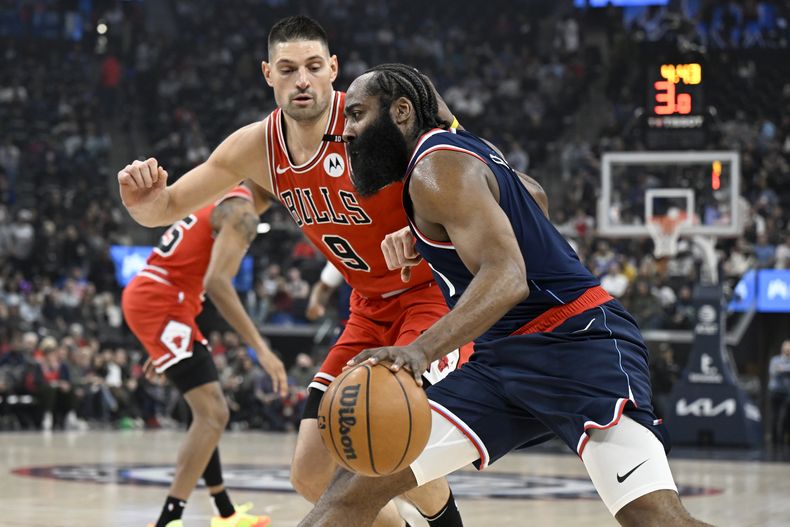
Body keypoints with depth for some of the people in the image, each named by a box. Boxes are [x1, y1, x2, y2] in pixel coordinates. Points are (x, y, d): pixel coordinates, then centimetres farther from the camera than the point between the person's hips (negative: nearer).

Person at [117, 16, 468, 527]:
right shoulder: (256, 148, -3)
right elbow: (167, 209, 3)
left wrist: (422, 232, -41)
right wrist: (144, 202, -21)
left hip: (439, 290, -7)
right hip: (371, 307, 7)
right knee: (311, 474, 2)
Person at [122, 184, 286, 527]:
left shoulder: (222, 202, 20)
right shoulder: (242, 212, -11)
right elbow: (217, 282, -25)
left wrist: (163, 346, 31)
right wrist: (261, 349, -28)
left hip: (147, 298, 11)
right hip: (158, 304, -11)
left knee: (208, 411, 21)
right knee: (213, 414, -15)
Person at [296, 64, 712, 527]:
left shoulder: (438, 167, -12)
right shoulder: (463, 147, 16)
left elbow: (506, 277, -27)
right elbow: (535, 196, 36)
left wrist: (421, 351, -41)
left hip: (577, 347, -10)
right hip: (503, 359, 10)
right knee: (359, 484, 0)